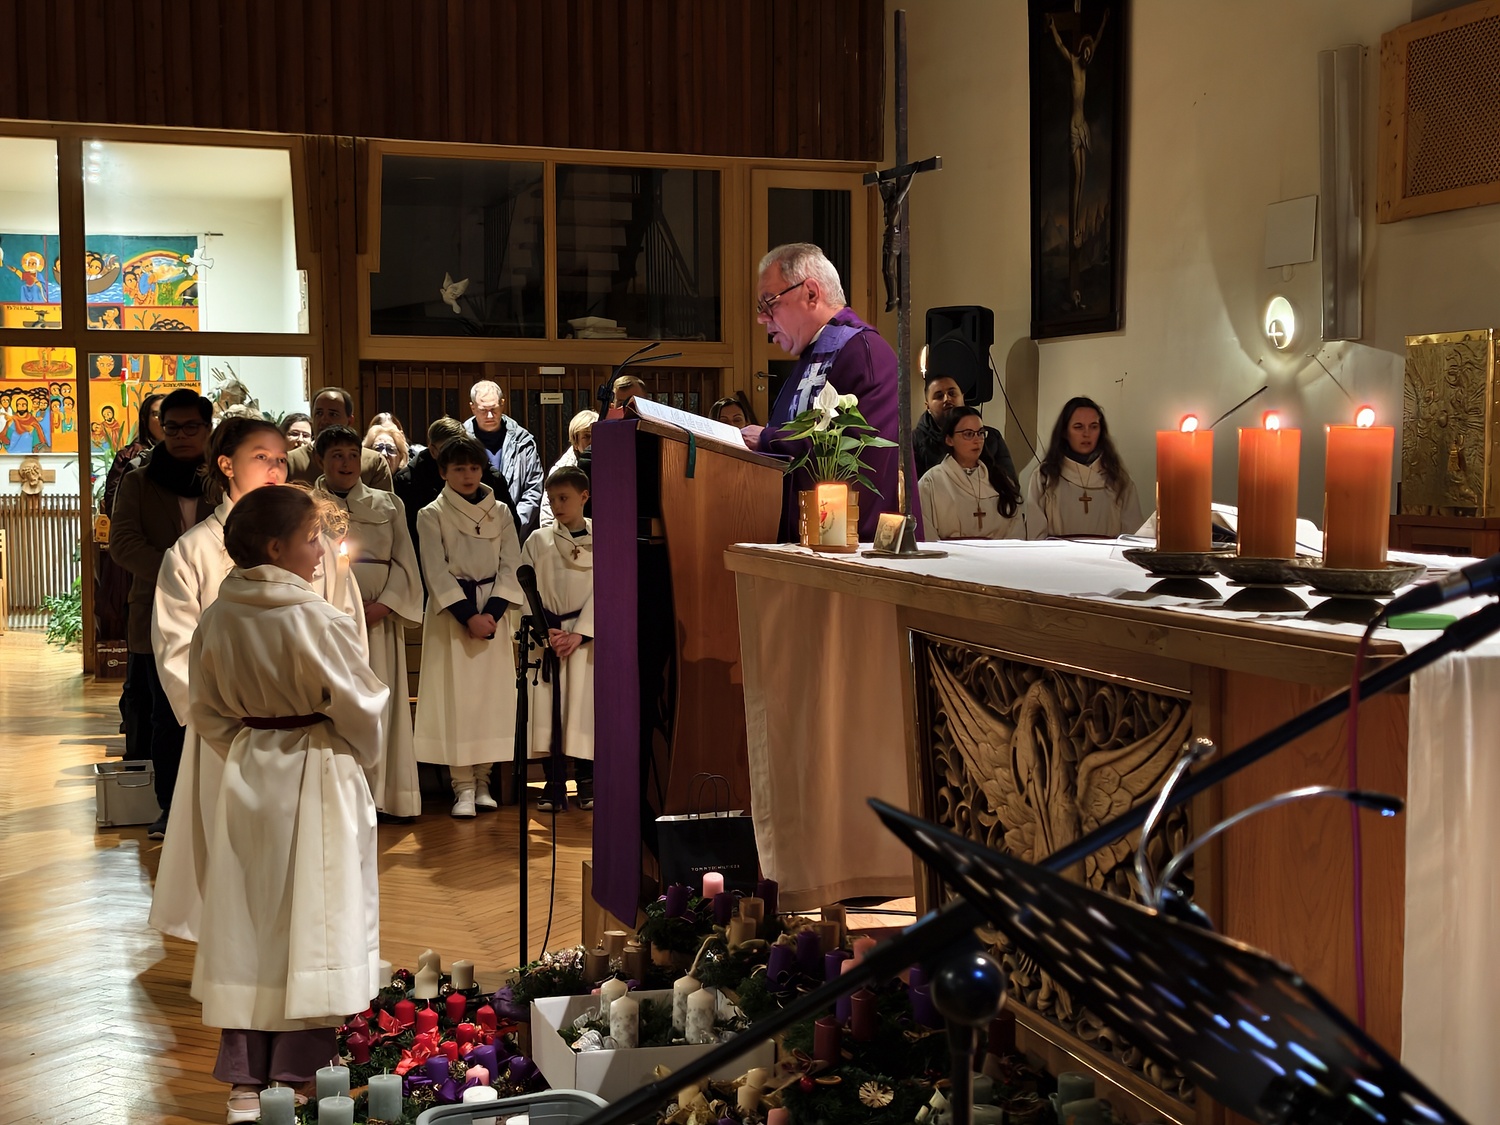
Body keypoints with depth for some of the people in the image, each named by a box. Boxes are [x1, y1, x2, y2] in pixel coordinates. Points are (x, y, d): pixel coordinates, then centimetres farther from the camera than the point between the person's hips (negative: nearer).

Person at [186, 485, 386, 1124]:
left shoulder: (217, 620, -2)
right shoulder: (313, 621, -19)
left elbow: (206, 710, 7)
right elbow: (361, 708, -11)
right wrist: (362, 755, 8)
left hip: (248, 777, 6)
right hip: (318, 779, -6)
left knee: (249, 927, 11)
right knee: (312, 925, 5)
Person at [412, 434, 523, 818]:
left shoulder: (499, 512, 8)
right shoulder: (431, 515, 0)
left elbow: (510, 566, 3)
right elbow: (437, 571, -6)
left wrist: (491, 613, -10)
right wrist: (468, 615, -14)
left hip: (493, 609, 3)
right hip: (451, 612, -3)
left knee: (492, 694, 1)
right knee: (455, 696, -5)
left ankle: (482, 780, 9)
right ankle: (463, 785, -2)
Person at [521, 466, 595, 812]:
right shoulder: (538, 541, 6)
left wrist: (578, 634, -12)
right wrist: (546, 631, -9)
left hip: (584, 637, -1)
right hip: (546, 637, 1)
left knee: (582, 706, -3)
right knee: (550, 709, -1)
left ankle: (586, 783, 8)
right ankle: (555, 787, 6)